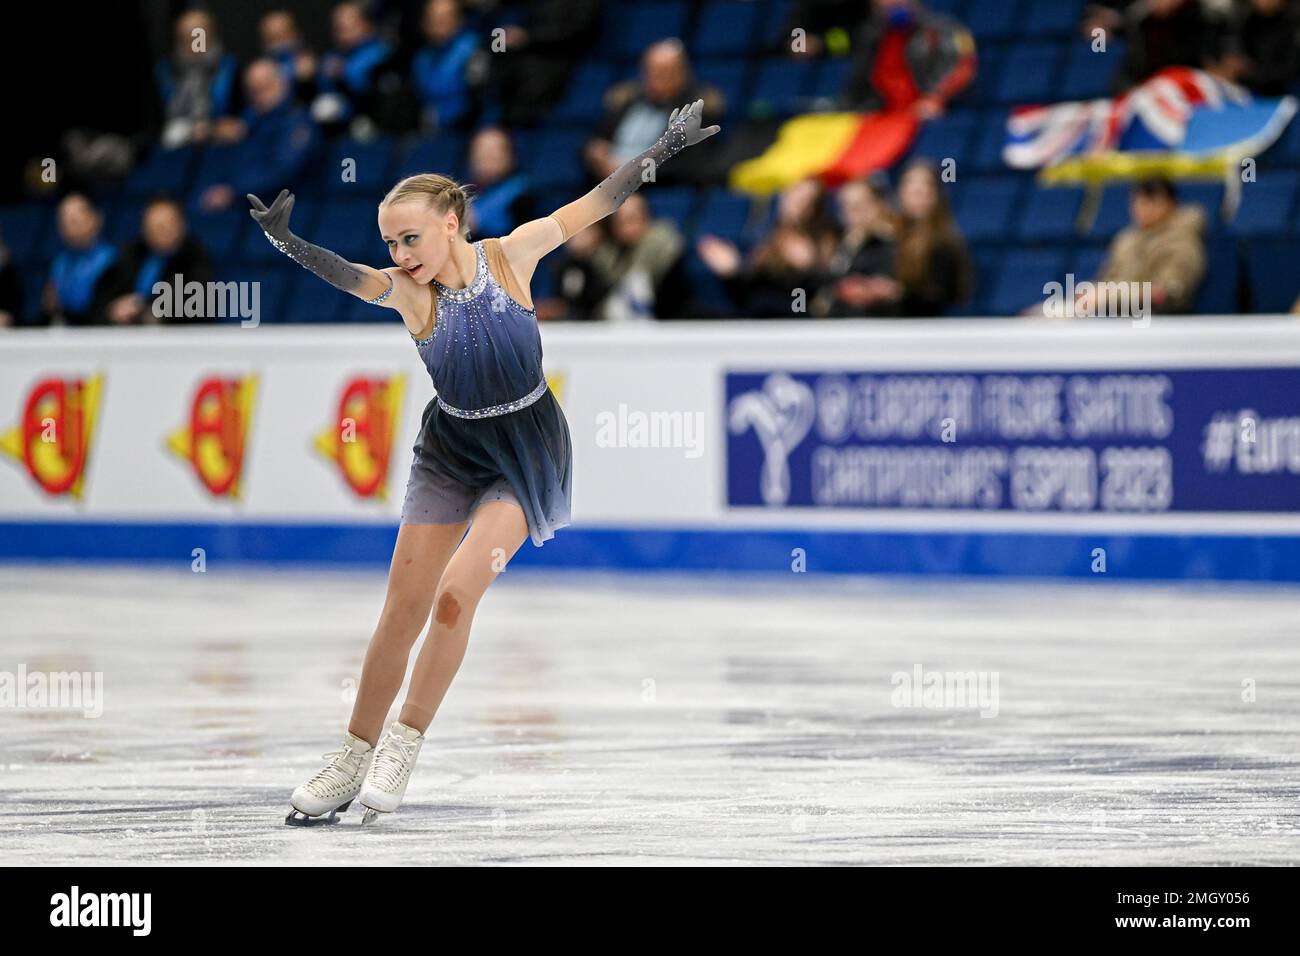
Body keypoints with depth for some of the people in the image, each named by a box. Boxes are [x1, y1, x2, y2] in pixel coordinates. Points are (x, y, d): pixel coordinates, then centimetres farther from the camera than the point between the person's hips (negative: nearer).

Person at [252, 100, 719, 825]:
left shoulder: (510, 256, -13)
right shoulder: (408, 290, -13)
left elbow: (591, 207, -6)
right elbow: (351, 277, -32)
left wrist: (664, 151, -6)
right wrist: (287, 243, -51)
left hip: (527, 453, -2)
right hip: (450, 452, 2)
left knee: (454, 595, -18)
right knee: (402, 612, -1)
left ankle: (406, 742, -1)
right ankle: (355, 756, 15)